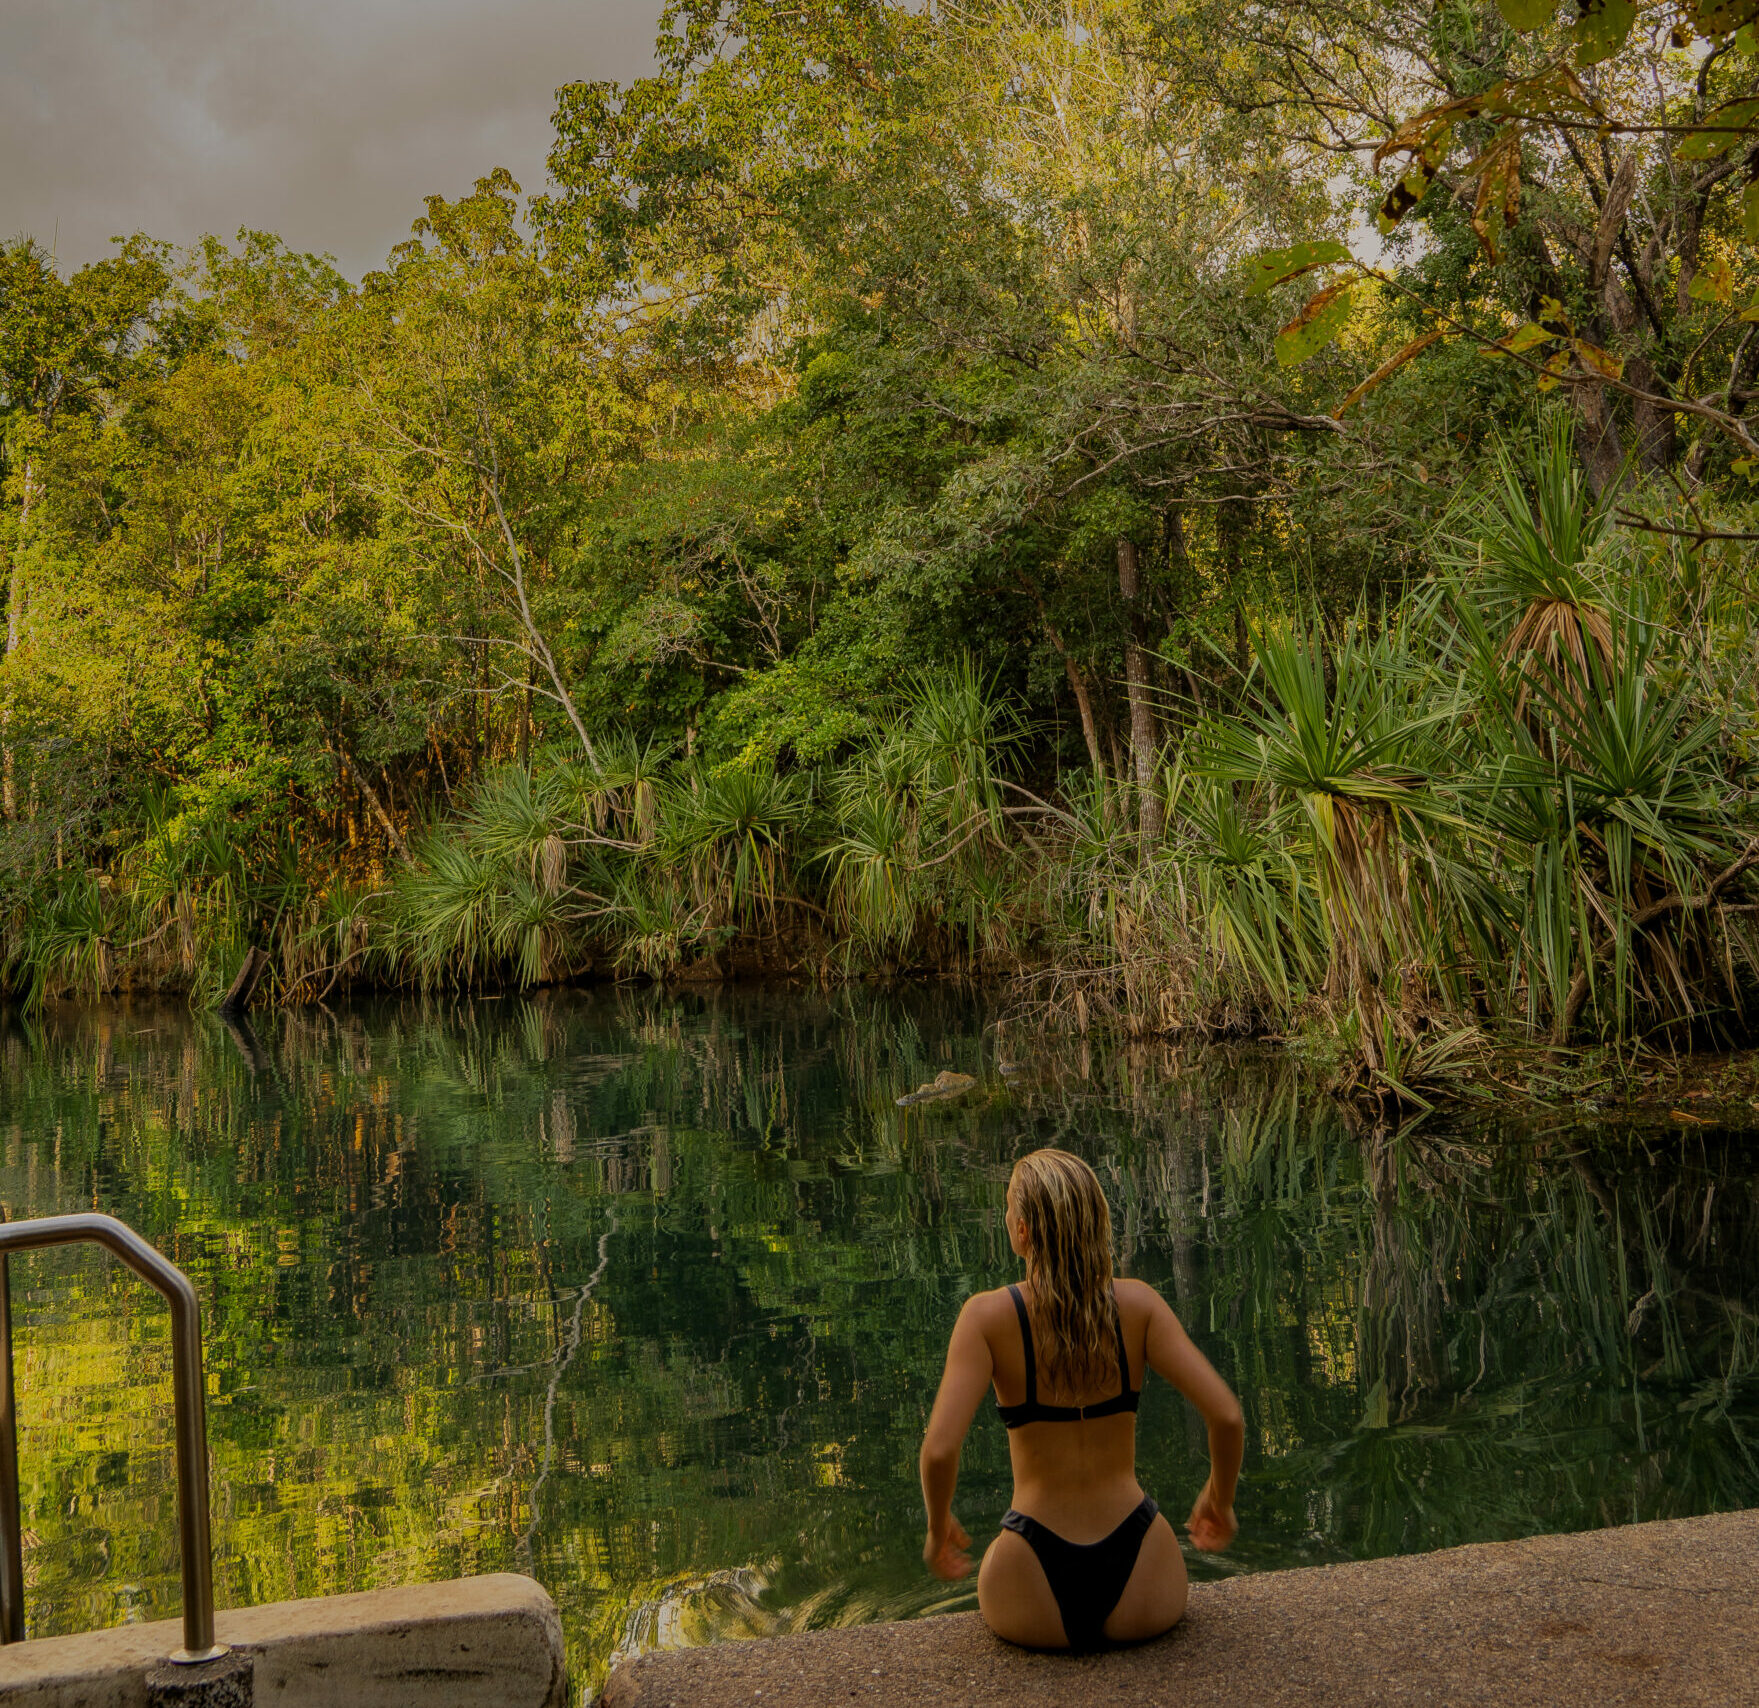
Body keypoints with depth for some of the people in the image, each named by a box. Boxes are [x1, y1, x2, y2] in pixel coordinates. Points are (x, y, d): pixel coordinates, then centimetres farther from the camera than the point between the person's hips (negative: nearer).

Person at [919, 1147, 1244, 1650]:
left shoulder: (987, 1316, -13)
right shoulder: (1136, 1303, -8)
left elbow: (939, 1450, -20)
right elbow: (1227, 1417, -12)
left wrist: (938, 1527, 1)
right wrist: (1220, 1500, 8)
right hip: (1142, 1597, 2)